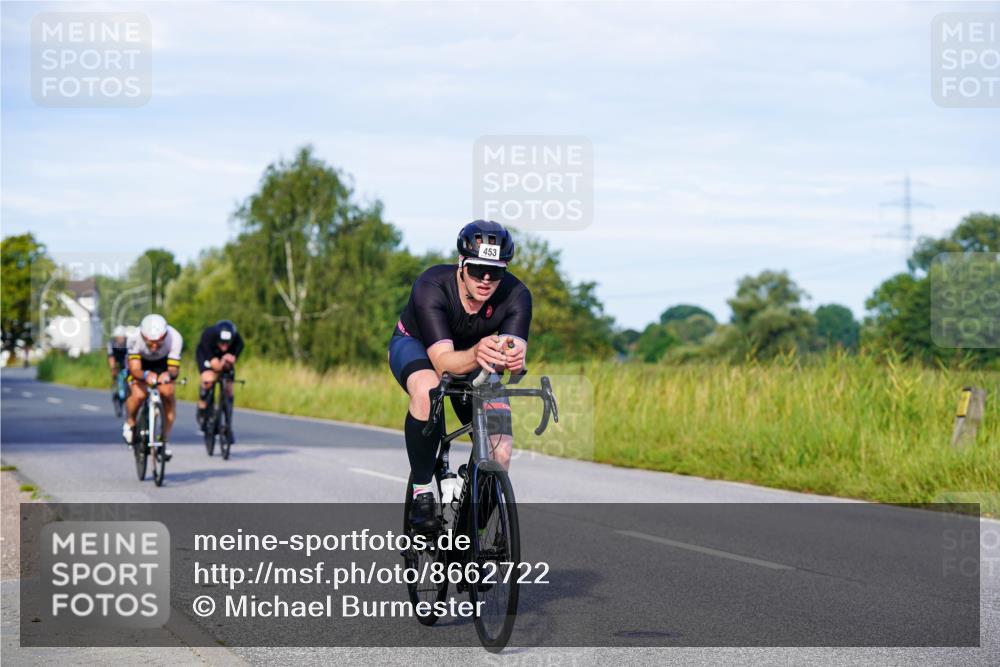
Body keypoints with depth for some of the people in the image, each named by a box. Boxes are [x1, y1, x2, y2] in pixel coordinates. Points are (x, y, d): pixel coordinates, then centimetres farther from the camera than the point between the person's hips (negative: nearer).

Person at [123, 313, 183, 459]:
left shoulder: (175, 338, -35)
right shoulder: (135, 338, -37)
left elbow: (174, 368, -34)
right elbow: (134, 369, -37)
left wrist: (169, 374, -58)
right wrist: (146, 375, -60)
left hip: (163, 363, 1)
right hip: (141, 362, -1)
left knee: (167, 393, -25)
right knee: (139, 395, -27)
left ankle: (165, 440, -10)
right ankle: (130, 423, 8)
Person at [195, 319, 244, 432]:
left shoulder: (238, 341, -36)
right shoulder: (208, 336, -41)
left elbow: (231, 366, -28)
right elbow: (216, 366, -40)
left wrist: (230, 362, -49)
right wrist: (222, 363, -59)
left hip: (225, 357, 2)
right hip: (206, 354, -2)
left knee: (228, 389, -8)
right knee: (208, 379, -29)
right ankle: (201, 412, -6)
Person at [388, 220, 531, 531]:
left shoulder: (516, 295, -27)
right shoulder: (432, 286, -36)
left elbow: (516, 350, -39)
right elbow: (443, 361, -45)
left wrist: (513, 358, -63)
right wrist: (476, 354, -66)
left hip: (473, 360, 3)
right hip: (415, 345, -3)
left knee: (500, 452, -15)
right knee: (427, 389, -40)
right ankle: (421, 492, -25)